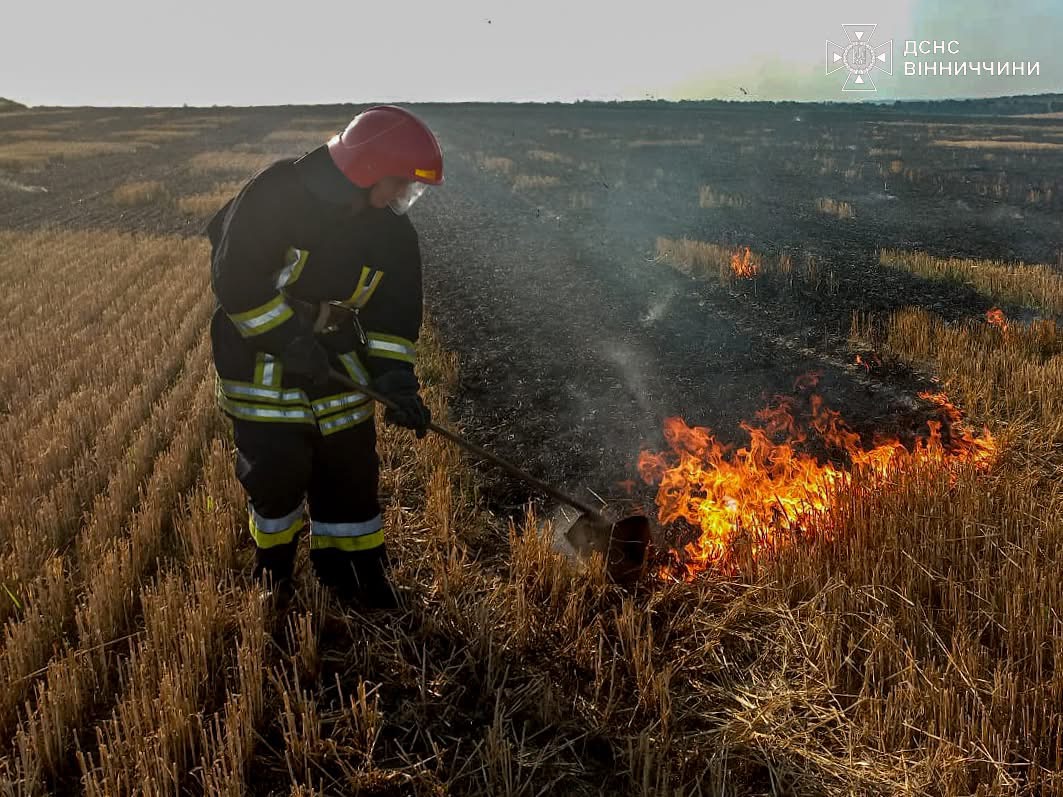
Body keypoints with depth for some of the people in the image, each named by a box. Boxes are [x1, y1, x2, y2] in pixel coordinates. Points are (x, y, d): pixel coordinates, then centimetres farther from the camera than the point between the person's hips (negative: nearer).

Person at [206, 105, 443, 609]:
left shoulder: (393, 231, -4)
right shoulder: (276, 194, -20)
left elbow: (396, 311, -1)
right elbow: (234, 277, -21)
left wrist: (396, 378, -14)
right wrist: (289, 341, -24)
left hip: (337, 359, 4)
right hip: (261, 356, -4)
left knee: (350, 465, 5)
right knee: (276, 470, 1)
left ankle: (348, 564, 24)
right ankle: (274, 558, 29)